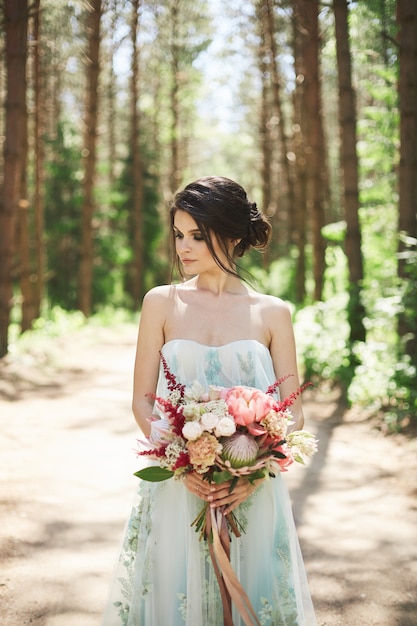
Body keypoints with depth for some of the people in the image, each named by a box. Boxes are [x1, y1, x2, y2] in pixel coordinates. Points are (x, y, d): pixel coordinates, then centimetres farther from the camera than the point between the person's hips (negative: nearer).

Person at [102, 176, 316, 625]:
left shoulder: (272, 313, 1)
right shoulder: (162, 302, 2)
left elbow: (293, 413, 1)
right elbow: (142, 401, 1)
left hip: (252, 493, 0)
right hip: (176, 488, 0)